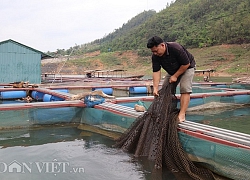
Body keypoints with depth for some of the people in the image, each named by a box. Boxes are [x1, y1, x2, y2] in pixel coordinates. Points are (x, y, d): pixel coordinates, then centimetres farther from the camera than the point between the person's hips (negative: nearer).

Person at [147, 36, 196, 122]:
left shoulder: (176, 48, -37)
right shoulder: (155, 56, -20)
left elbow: (186, 64, -28)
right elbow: (156, 72, -21)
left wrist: (175, 76, -24)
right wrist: (155, 88, -30)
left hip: (186, 68, -6)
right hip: (172, 71, 6)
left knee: (185, 89, -21)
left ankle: (182, 114, -24)